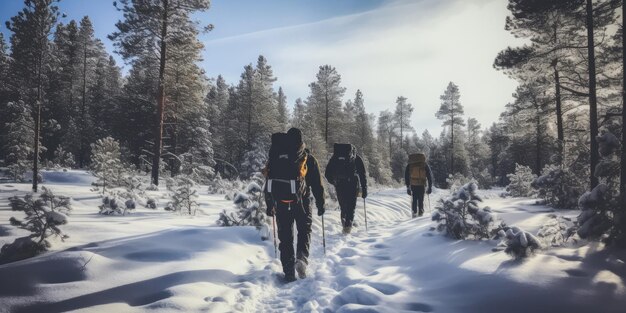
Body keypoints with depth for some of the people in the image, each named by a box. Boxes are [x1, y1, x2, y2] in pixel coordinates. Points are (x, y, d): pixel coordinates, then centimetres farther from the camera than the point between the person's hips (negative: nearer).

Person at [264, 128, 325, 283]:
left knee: (285, 235, 10)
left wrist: (269, 205, 22)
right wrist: (320, 204, 15)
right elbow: (317, 184, 7)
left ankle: (289, 273, 10)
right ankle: (302, 258, -7)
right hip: (300, 199, -2)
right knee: (304, 229, 15)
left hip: (280, 200, 2)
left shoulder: (275, 157, 15)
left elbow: (269, 182, 16)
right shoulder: (308, 158, 8)